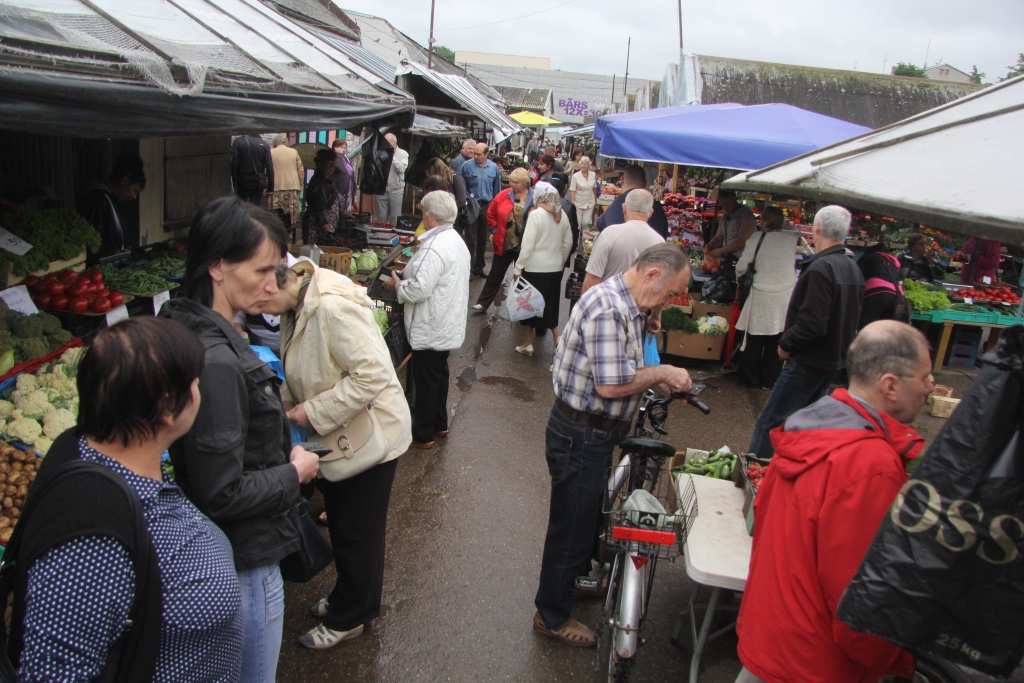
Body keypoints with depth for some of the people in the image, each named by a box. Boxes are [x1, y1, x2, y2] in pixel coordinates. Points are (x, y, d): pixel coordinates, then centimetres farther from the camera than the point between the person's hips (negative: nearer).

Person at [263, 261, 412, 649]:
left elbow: (372, 374, -33)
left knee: (355, 532, 9)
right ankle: (350, 600, 45)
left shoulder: (333, 306, -29)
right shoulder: (300, 308, 2)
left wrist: (314, 413, -26)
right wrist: (287, 403, -3)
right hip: (337, 436, 9)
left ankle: (348, 618, 29)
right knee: (342, 524, 23)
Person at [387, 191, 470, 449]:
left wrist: (398, 284, -10)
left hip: (430, 329, -10)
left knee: (426, 381, 3)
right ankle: (439, 424, 35)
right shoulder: (457, 241, 8)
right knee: (439, 375, 21)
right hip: (449, 325, 10)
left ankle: (423, 435, 16)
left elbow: (418, 290, -28)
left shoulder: (433, 248, -25)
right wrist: (409, 273, 9)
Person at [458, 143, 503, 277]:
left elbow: (497, 189, 10)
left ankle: (479, 267, 24)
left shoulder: (494, 168, 2)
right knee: (471, 239, -2)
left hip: (487, 206, 3)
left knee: (483, 239, 12)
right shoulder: (466, 166, -6)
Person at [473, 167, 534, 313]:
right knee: (496, 273, 12)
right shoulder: (503, 195, -3)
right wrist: (495, 230, 3)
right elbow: (491, 213, 8)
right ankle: (483, 302, 20)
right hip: (503, 244, 2)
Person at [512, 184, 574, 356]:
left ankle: (529, 344, 19)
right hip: (555, 268, 5)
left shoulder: (536, 214, -15)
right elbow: (568, 243, 8)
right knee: (550, 305, 20)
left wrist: (517, 268, -10)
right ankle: (557, 336, 10)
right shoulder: (562, 214, 1)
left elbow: (527, 245, -17)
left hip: (535, 268, -5)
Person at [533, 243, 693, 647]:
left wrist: (658, 380, 1)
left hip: (596, 432, 10)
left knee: (591, 512, 28)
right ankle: (552, 616, 25)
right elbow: (610, 385, -30)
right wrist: (661, 374, -18)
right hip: (581, 435, -10)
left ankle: (579, 578, 51)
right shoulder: (608, 309, -27)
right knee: (572, 523, 6)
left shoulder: (627, 304, 7)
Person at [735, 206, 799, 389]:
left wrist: (739, 272, 20)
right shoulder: (793, 239, 0)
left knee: (754, 341, 11)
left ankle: (750, 379, 21)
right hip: (786, 297, 2)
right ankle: (769, 381, 20)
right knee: (777, 343, 11)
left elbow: (741, 267, -2)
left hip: (762, 296, -2)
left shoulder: (756, 238, -7)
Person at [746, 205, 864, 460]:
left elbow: (812, 323, -27)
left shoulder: (820, 269, -21)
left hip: (809, 361, -9)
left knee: (770, 424, -4)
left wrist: (786, 344, -12)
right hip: (835, 360, 9)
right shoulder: (853, 269, 8)